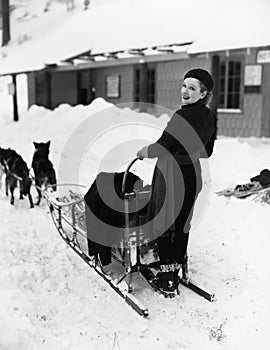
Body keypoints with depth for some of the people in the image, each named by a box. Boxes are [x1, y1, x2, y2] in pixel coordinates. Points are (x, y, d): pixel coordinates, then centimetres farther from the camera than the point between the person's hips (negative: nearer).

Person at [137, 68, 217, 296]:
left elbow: (161, 148, -19)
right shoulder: (210, 117, 5)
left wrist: (143, 152, 0)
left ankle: (167, 279, 12)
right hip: (193, 175, 8)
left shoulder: (184, 115, -20)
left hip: (171, 174, -8)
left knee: (163, 224, 5)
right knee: (182, 225, 17)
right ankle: (175, 273, 29)